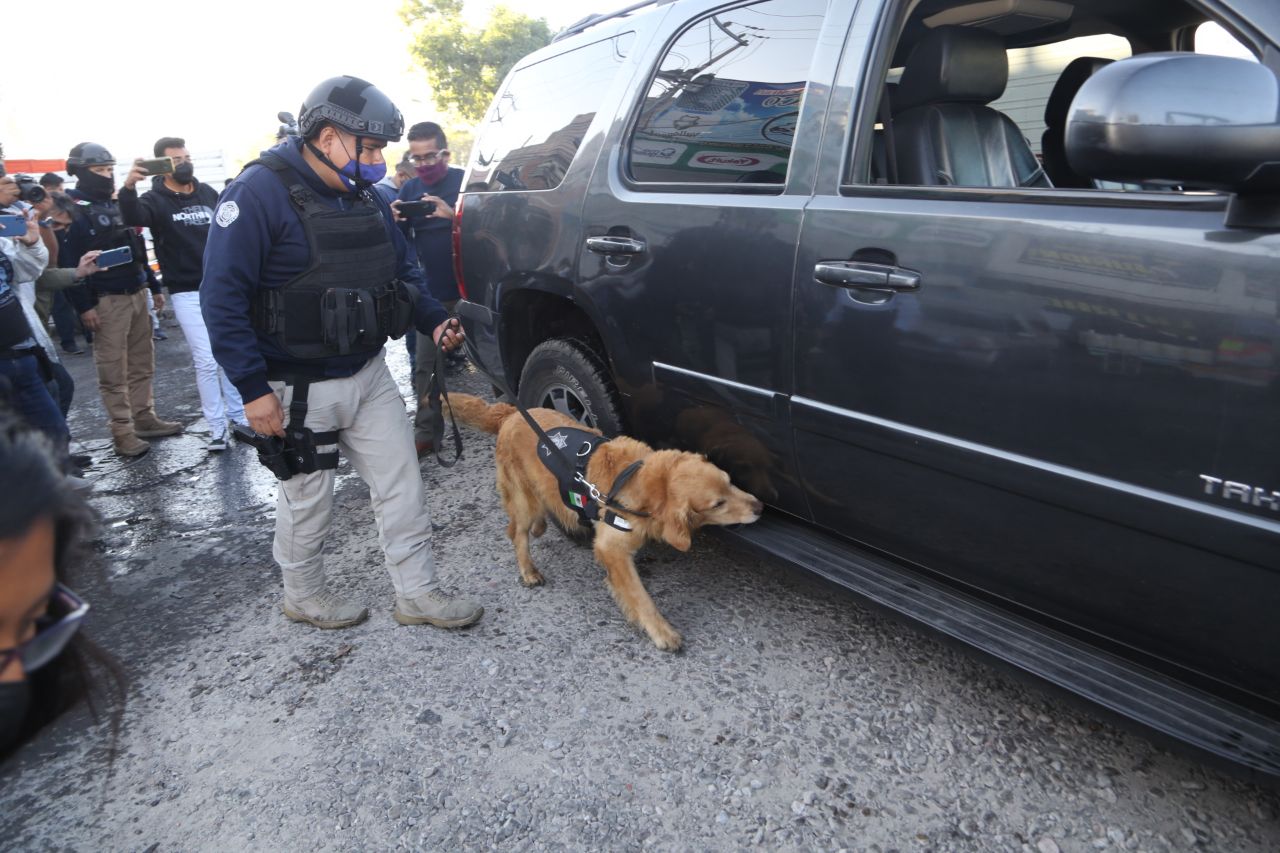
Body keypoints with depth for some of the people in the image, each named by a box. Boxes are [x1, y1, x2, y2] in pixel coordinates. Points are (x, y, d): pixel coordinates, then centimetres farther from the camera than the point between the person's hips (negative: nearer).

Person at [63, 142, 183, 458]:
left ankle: (145, 419, 21)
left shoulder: (116, 205, 15)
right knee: (113, 370, -3)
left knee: (142, 362, 12)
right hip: (106, 301, -7)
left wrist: (154, 287, 19)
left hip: (136, 295, 7)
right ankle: (122, 432, 2)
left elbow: (138, 251, 21)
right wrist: (84, 306, -18)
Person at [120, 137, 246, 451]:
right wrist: (128, 188, -46)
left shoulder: (207, 193, 9)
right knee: (206, 361, -5)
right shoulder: (155, 199, -4)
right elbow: (133, 217, -26)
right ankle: (216, 426, 5)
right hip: (188, 293, -4)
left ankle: (238, 414, 24)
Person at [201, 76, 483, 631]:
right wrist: (253, 388, -20)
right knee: (307, 500, 11)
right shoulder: (259, 194, -16)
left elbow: (403, 269, 17)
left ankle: (417, 594, 22)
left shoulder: (364, 194, 7)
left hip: (369, 374, 7)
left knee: (401, 485, 8)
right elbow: (222, 298, -18)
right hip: (300, 390, -6)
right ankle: (303, 596, 36)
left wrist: (434, 320, 0)